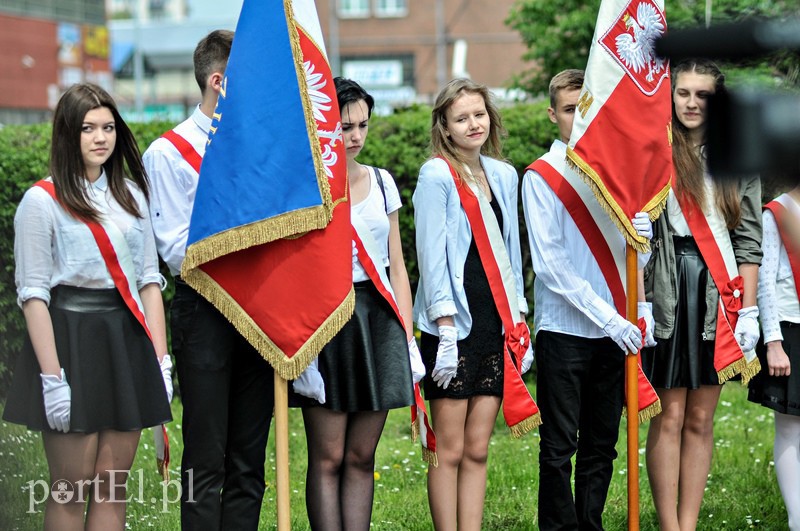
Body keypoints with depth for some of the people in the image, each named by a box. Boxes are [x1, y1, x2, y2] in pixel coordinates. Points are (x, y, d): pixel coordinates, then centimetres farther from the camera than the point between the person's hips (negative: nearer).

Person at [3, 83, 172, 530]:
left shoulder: (131, 193, 12)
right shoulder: (43, 201, -4)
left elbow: (149, 279, 13)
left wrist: (160, 358, 4)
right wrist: (52, 377, -15)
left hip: (127, 342, 5)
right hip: (70, 340, -5)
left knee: (114, 485, 4)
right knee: (72, 488, -2)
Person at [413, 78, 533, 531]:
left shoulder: (504, 175, 13)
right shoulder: (436, 175, -4)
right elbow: (433, 254, -9)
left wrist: (519, 321, 12)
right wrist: (446, 326, -14)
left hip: (496, 324, 5)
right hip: (454, 326, -5)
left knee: (478, 450, 7)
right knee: (450, 450, -2)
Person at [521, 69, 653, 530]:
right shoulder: (541, 176, -3)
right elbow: (551, 263, -10)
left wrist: (643, 230, -11)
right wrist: (607, 317, -15)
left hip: (615, 328, 5)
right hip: (564, 328, -4)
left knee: (602, 445, 10)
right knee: (560, 448, 0)